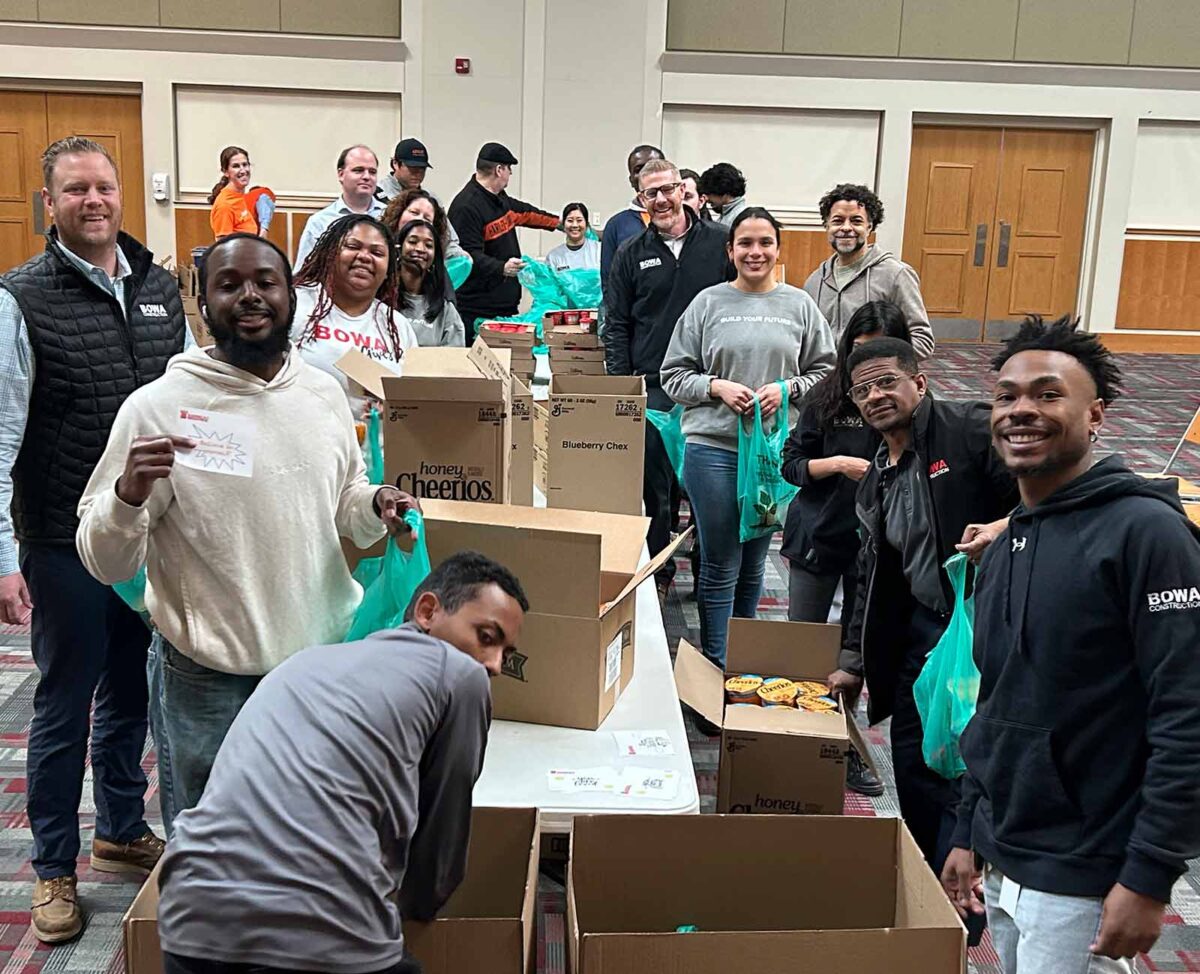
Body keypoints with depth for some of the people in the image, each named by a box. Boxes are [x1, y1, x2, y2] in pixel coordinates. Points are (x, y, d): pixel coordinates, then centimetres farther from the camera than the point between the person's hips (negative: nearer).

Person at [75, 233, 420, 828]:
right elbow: (105, 564, -9)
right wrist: (129, 495, -29)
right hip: (213, 682, -4)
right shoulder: (158, 406, -11)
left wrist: (376, 506, -4)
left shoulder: (324, 394, 3)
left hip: (329, 652, 4)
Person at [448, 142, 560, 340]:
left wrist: (558, 223, 46)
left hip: (505, 305, 10)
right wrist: (501, 268, -35)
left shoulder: (498, 198, 16)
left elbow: (524, 212, 35)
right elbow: (469, 255, -23)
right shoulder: (466, 206, -16)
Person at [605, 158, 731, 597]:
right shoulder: (632, 254, 8)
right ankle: (657, 570, 18)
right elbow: (616, 325, 9)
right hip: (653, 387, 1)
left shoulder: (720, 244, 3)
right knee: (654, 485, 5)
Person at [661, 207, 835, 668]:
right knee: (720, 565, 2)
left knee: (753, 563, 14)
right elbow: (674, 374, 3)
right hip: (714, 447, -2)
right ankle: (714, 666, 14)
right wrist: (717, 387, -13)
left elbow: (825, 371, 8)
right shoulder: (708, 303, 1)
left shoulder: (799, 305, 6)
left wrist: (786, 389, -9)